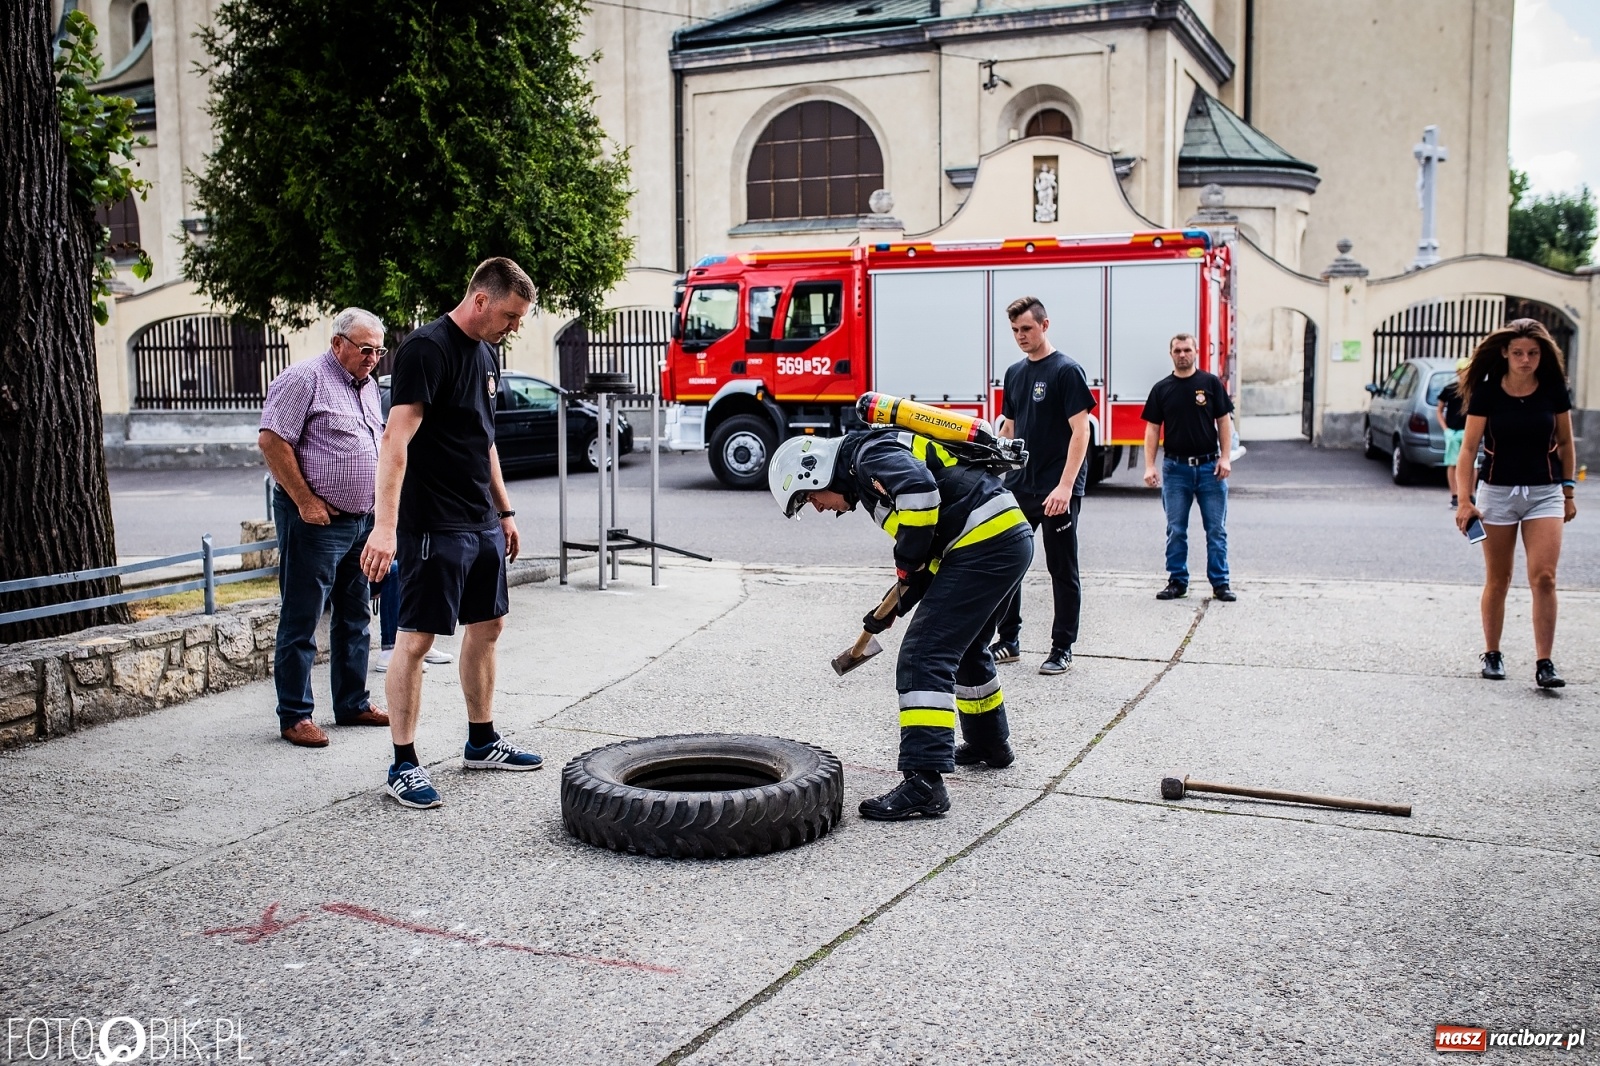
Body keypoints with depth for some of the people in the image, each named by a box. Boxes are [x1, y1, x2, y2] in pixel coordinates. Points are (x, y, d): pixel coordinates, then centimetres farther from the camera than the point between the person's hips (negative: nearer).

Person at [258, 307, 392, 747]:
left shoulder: (367, 386, 15)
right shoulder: (305, 378, -11)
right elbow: (271, 440, -17)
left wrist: (378, 504, 15)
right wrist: (306, 501, -18)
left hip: (360, 521, 9)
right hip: (316, 521, -9)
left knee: (354, 619, 15)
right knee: (300, 623, -2)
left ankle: (353, 704, 25)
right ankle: (294, 717, 4)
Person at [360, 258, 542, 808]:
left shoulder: (485, 354, 13)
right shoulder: (427, 349, -15)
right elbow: (397, 440, -23)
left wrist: (505, 511, 22)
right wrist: (386, 526, -30)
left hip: (482, 522, 10)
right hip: (434, 525, -9)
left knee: (487, 625, 15)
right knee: (416, 637, -5)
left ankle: (482, 742, 28)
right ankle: (403, 764, 2)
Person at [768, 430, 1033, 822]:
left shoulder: (869, 455, -7)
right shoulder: (869, 476, 23)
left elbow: (918, 489, -28)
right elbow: (928, 555, 24)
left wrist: (907, 561, -14)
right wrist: (894, 607, 17)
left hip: (986, 544, -11)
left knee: (924, 656, -13)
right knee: (964, 648, 29)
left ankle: (924, 782, -17)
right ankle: (990, 744, 47)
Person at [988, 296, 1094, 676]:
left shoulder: (1067, 371, -8)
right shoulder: (1014, 373, 12)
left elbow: (1080, 432, -13)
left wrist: (1065, 486, -21)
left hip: (1057, 491, -7)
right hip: (1018, 487, 7)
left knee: (1062, 570, 3)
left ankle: (1062, 648, 11)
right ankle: (1008, 641, 20)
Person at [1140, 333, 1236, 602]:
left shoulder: (1211, 383, 2)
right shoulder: (1161, 389, 5)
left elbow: (1224, 421, 2)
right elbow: (1152, 428, 4)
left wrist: (1225, 458, -7)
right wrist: (1149, 466, -5)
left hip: (1209, 467, -1)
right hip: (1175, 469, 1)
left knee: (1216, 529, 2)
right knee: (1176, 531, 6)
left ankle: (1220, 583, 9)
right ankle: (1177, 582, 15)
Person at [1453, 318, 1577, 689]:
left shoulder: (1553, 389, -1)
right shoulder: (1487, 392, -7)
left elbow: (1565, 443, 10)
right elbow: (1469, 448, -7)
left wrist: (1568, 491, 10)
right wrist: (1464, 500, -15)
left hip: (1545, 492, 1)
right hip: (1497, 491, -1)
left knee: (1543, 577, -11)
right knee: (1497, 581, 8)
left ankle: (1544, 662, -8)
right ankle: (1492, 654, 23)